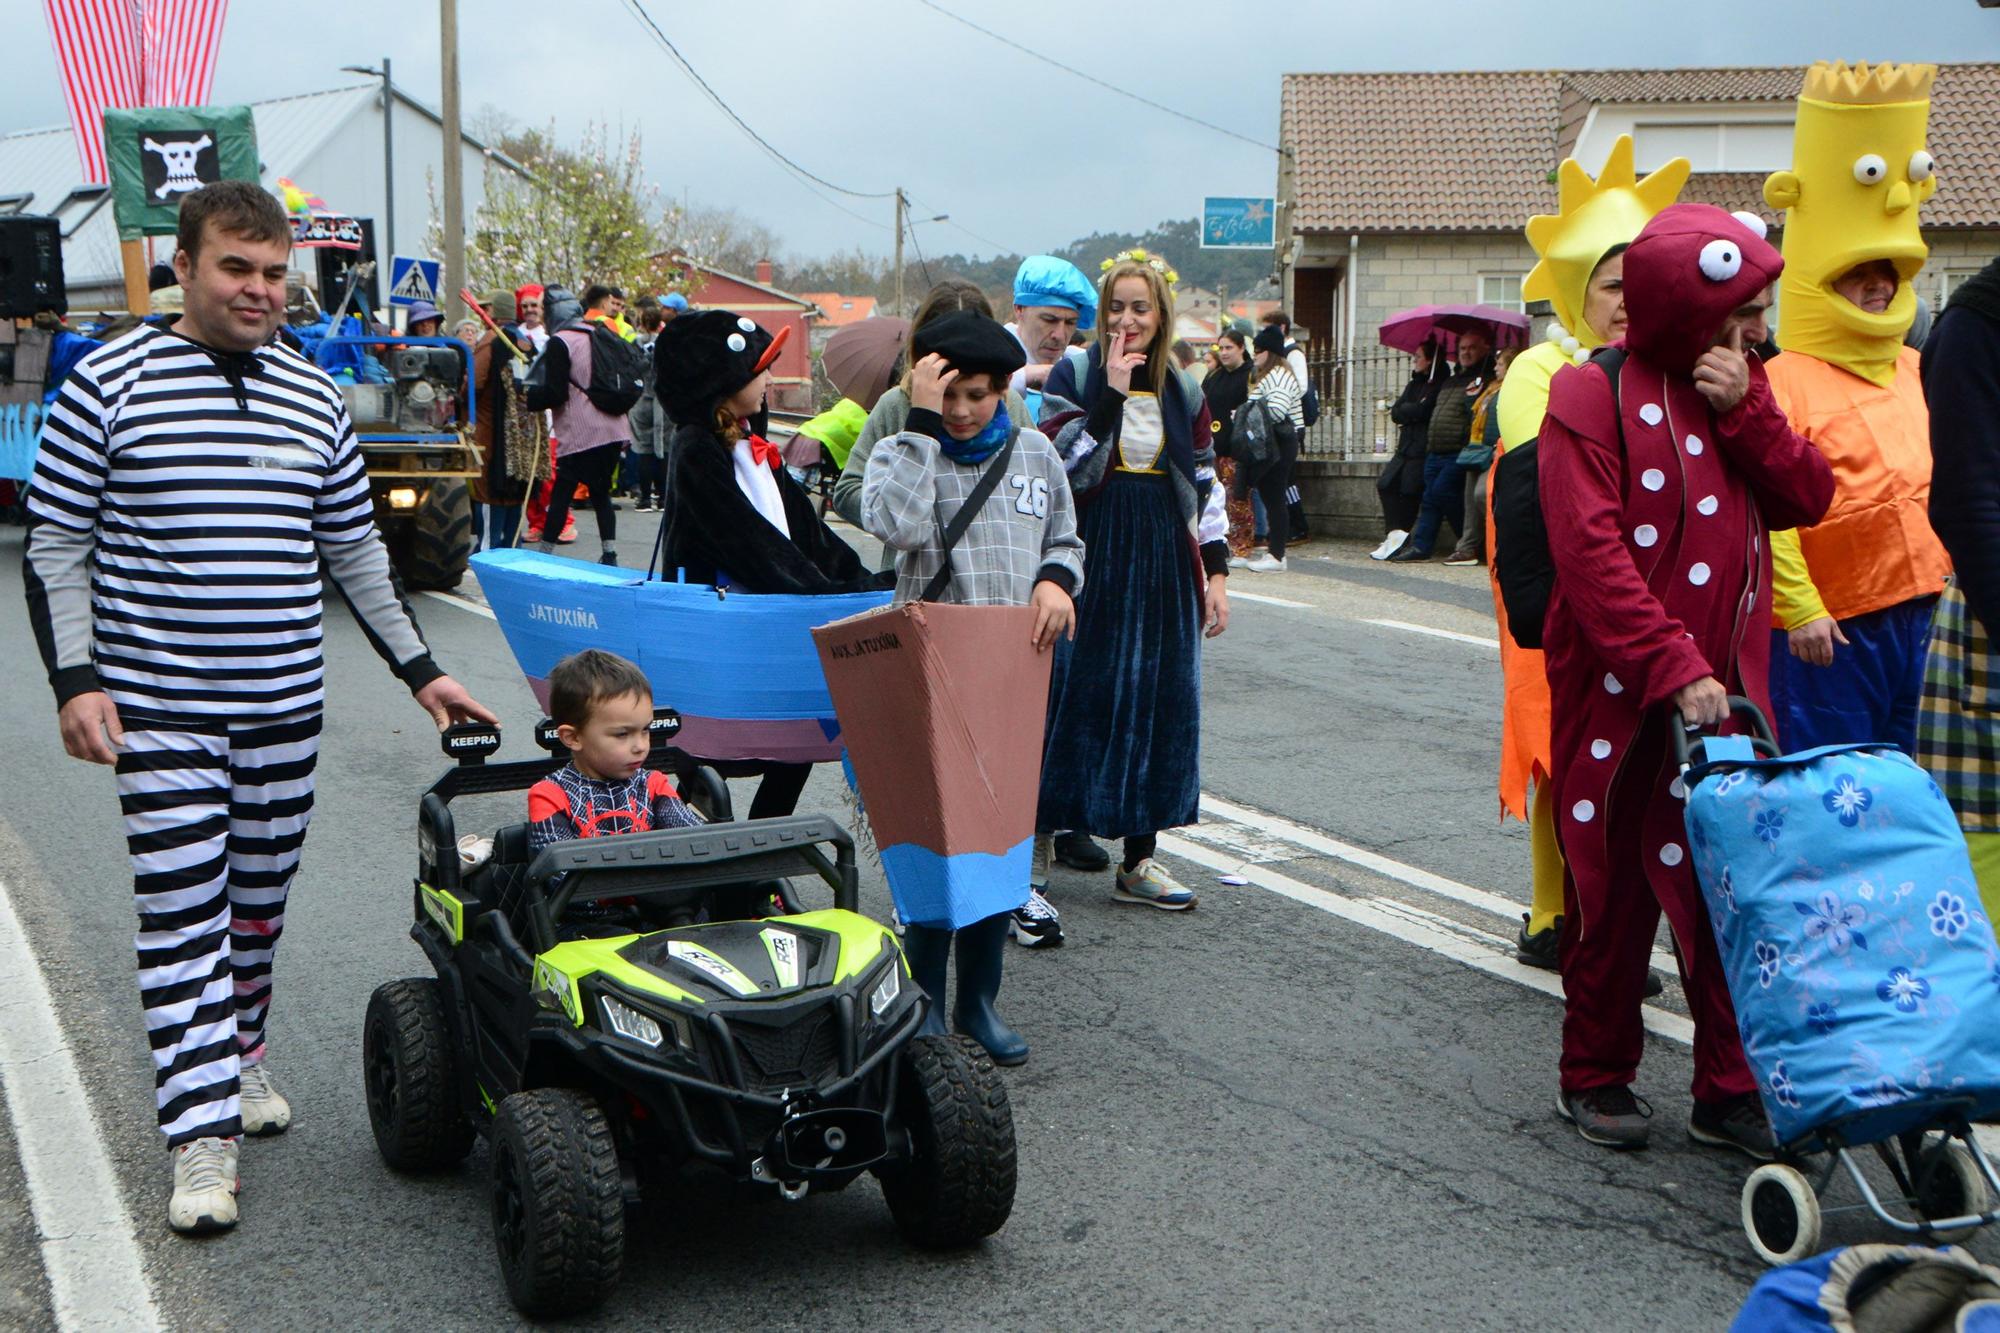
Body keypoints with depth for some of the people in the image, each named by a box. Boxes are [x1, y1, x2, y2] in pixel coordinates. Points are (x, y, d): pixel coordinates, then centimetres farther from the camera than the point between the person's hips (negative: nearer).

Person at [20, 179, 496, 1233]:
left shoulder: (314, 399, 8)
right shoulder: (108, 385, -5)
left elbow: (355, 549, 15)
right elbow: (56, 544, -3)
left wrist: (419, 670, 12)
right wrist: (75, 679, -12)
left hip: (287, 707, 5)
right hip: (160, 709, -4)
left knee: (260, 899, 14)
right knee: (181, 914, -6)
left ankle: (239, 1053, 35)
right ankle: (203, 1133, -2)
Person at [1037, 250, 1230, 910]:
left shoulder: (1183, 393, 10)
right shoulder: (1073, 375, -2)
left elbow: (1206, 487, 12)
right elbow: (1065, 466, -15)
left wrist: (1216, 572, 5)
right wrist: (1112, 393, -19)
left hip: (1163, 562, 4)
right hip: (1091, 558, -4)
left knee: (1158, 700, 5)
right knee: (1074, 695, -5)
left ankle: (1138, 859, 14)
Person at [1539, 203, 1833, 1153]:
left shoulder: (1739, 387, 13)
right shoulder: (1593, 396, -9)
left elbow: (1807, 498, 4)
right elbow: (1591, 552, -18)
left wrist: (1746, 411, -10)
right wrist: (1673, 668, -23)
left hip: (1724, 689, 5)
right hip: (1617, 691, -5)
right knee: (1611, 893, 7)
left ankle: (1730, 1092, 11)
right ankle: (1594, 1076, 21)